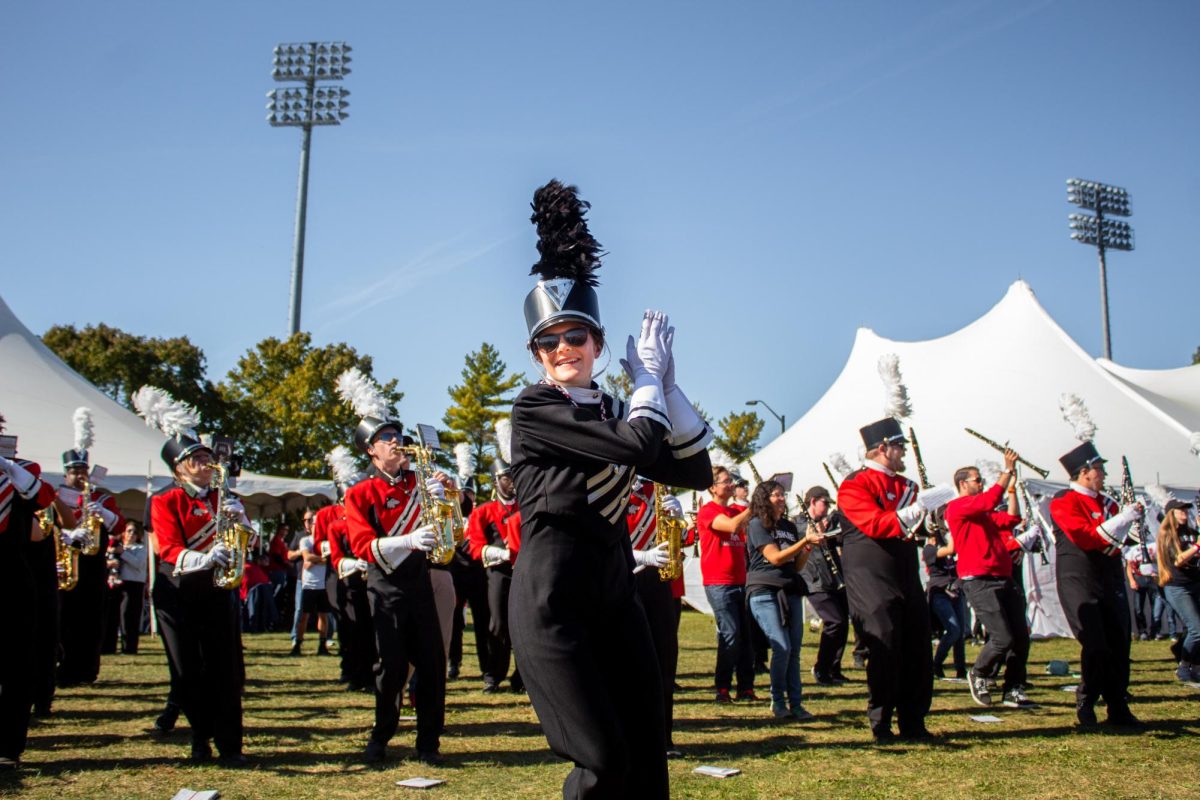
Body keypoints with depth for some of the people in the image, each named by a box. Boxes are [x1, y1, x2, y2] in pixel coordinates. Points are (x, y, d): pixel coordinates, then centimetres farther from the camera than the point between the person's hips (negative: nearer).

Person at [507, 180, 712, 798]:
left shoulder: (611, 412, 14)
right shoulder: (534, 408, -8)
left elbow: (693, 471, 8)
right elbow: (639, 446, -19)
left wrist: (666, 381, 3)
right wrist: (648, 373, -1)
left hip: (614, 590, 7)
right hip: (552, 596, -7)